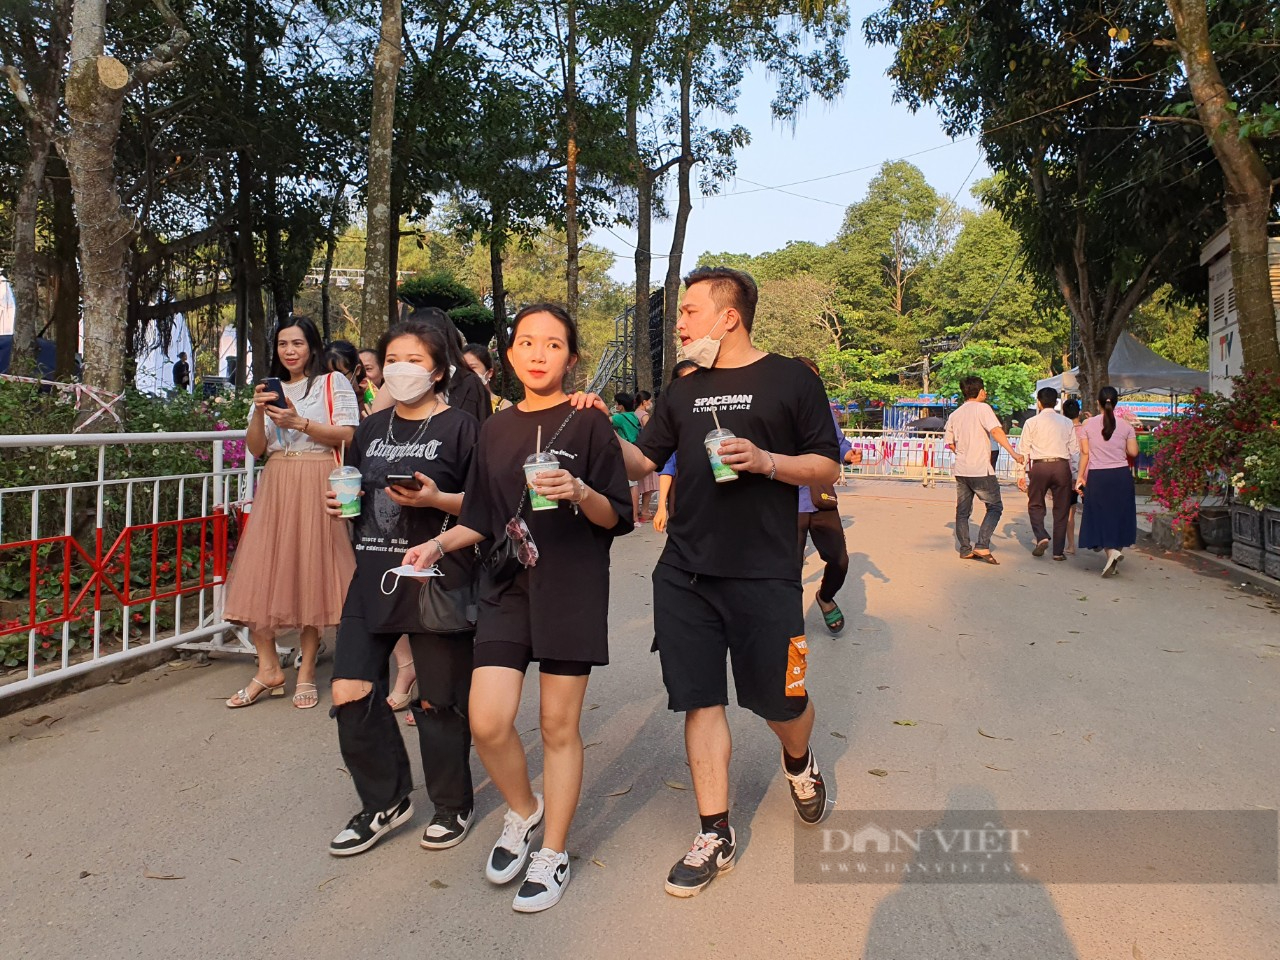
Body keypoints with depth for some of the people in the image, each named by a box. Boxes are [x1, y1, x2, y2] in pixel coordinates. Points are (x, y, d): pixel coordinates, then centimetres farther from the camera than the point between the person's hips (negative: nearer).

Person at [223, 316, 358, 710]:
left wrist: (299, 422, -15)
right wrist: (259, 411, -5)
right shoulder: (271, 388, 18)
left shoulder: (334, 382, 4)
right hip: (275, 486, 5)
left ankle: (306, 672, 8)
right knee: (260, 574, -3)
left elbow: (347, 435, -7)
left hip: (316, 487, -4)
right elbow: (255, 449, 12)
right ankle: (268, 669, 8)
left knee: (311, 572, -2)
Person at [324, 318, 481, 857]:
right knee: (350, 694, 1)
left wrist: (435, 499, -22)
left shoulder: (460, 427, -3)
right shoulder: (371, 429, 16)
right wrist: (339, 504, 4)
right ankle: (385, 802, 21)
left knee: (437, 700, 4)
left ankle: (452, 806, 27)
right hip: (373, 576, 6)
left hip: (436, 577, -6)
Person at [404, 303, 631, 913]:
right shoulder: (495, 430, 11)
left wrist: (578, 492, -24)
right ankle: (522, 811, 26)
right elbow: (484, 520, 16)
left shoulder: (587, 423, -3)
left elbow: (618, 517, -5)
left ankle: (553, 852, 23)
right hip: (508, 587, 4)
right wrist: (439, 543, 0)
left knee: (559, 726, 4)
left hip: (573, 589, -3)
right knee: (487, 721, -5)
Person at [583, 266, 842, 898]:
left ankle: (799, 761, 41)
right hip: (685, 573, 4)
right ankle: (715, 836, 18)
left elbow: (828, 468, 0)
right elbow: (643, 461, 16)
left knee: (780, 701, 5)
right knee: (701, 701, 4)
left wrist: (766, 460, -16)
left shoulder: (791, 380, 0)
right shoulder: (682, 393, 14)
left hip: (765, 574, -4)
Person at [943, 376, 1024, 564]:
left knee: (962, 511, 13)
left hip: (961, 469, 6)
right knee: (995, 507, 4)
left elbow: (949, 442, 15)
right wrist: (1013, 452, -24)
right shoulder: (982, 408, -8)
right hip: (981, 470, -6)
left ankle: (965, 549, 15)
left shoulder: (955, 414, 10)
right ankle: (982, 545, -7)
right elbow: (995, 431, -21)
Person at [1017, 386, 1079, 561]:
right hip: (1062, 466, 2)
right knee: (1061, 509, 9)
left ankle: (1041, 537, -10)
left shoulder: (1032, 422, 1)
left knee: (1035, 505, 14)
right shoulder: (1067, 423, 7)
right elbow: (1074, 450, 7)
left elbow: (1023, 451, 0)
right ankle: (1058, 551, 11)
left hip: (1039, 466, -2)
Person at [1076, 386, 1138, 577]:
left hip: (1097, 476, -1)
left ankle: (1111, 551, -15)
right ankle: (1117, 552, 16)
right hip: (1121, 475, 1)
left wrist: (1080, 477, 3)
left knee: (1101, 516, 4)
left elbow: (1084, 453, -2)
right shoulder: (1125, 425, -1)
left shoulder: (1089, 424, -3)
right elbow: (1133, 452, 0)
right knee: (1119, 516, 12)